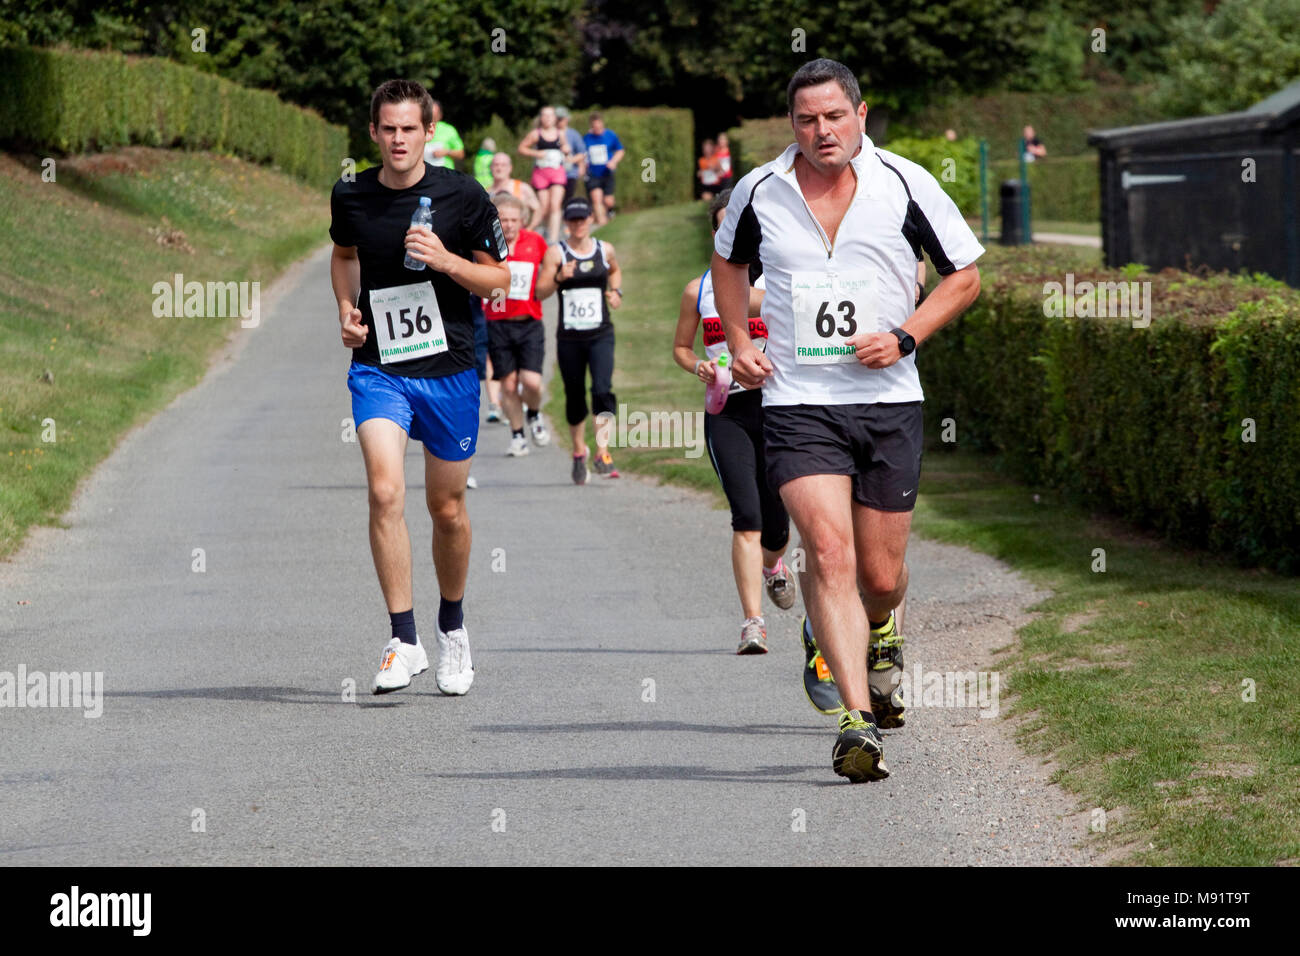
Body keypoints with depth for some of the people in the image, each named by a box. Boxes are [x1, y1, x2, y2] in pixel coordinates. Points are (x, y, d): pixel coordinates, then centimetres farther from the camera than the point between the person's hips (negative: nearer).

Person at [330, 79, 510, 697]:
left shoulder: (463, 196, -6)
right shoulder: (350, 196, 1)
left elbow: (500, 278, -1)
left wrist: (444, 259, -17)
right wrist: (347, 308, 5)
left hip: (449, 369, 0)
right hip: (377, 365, 0)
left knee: (447, 507, 10)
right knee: (385, 490, -20)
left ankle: (452, 625, 35)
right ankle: (404, 642, -17)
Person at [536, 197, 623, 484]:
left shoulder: (605, 250, 7)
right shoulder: (556, 253, -1)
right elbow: (540, 292, -6)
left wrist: (616, 291, 12)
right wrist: (559, 278, -23)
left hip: (600, 335, 0)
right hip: (569, 338, 0)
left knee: (603, 390, -18)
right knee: (575, 397, 9)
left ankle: (602, 454, -17)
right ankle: (579, 452, 30)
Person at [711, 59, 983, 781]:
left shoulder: (906, 185, -3)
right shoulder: (759, 192, 1)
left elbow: (966, 274, 6)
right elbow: (730, 262, 22)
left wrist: (904, 336, -8)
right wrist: (739, 343, 8)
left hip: (889, 402, 1)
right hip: (797, 403, 0)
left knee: (881, 576, 8)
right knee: (830, 553, -19)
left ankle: (882, 641, 45)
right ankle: (859, 721, -23)